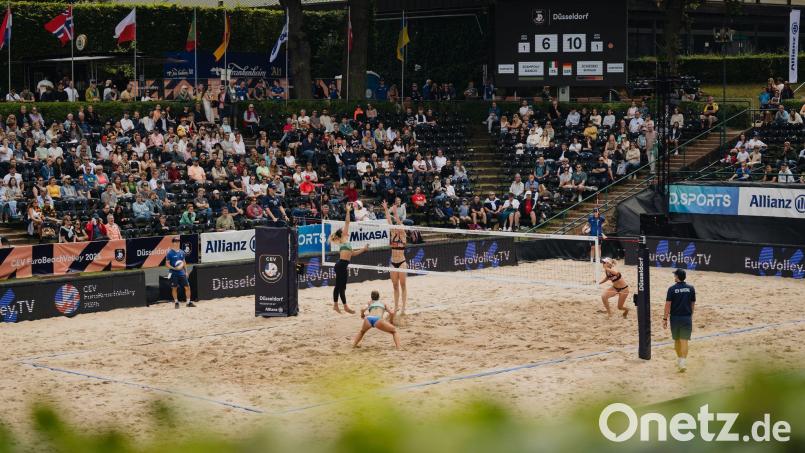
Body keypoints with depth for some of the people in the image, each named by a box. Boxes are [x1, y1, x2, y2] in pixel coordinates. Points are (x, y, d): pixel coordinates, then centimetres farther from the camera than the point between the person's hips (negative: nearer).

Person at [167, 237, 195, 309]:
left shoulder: (181, 252, 9)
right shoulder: (170, 253, -7)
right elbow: (167, 264, -8)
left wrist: (186, 271, 13)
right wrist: (174, 268, -21)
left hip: (182, 273, 5)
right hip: (174, 274, -5)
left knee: (187, 287, 1)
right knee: (174, 288, 3)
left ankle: (189, 302, 10)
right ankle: (176, 302, 15)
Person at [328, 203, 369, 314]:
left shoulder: (346, 242, 20)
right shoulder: (343, 239, -4)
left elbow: (352, 253, 27)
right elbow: (347, 223, -11)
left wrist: (364, 249, 24)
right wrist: (348, 211, -13)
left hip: (342, 265, 9)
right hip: (341, 264, -9)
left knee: (339, 285, 14)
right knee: (342, 286, -2)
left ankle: (335, 305, 21)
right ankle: (345, 306, 1)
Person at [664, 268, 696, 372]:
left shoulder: (672, 289, -8)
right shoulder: (690, 288, 1)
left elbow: (668, 305, -10)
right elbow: (692, 304, 7)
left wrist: (665, 319, -6)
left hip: (675, 318, -1)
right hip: (687, 317, 1)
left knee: (677, 340, 17)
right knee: (684, 340, -3)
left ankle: (679, 360, 30)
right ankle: (683, 362, -16)